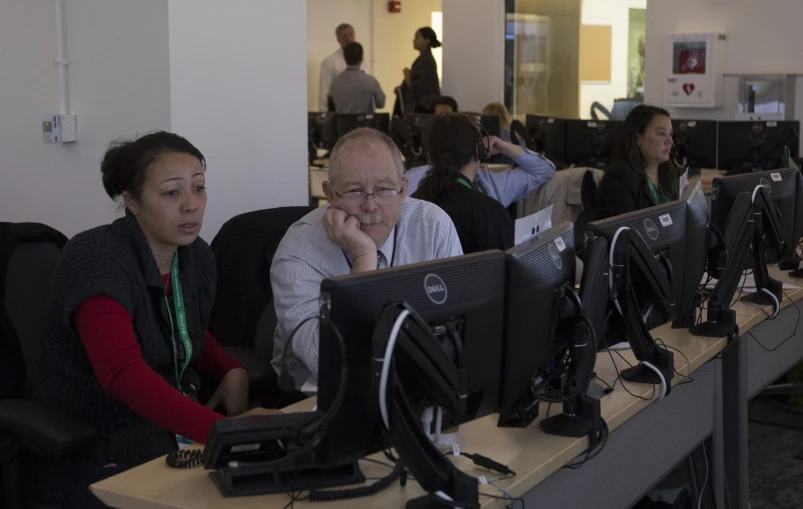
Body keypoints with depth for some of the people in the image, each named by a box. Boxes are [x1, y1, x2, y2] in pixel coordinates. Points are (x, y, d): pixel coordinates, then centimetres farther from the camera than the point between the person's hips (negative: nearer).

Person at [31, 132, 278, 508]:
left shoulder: (197, 256, 5)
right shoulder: (95, 258, -17)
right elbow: (124, 373, -31)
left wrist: (232, 372, 2)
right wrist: (222, 429, -43)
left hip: (176, 426, 7)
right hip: (92, 453, -7)